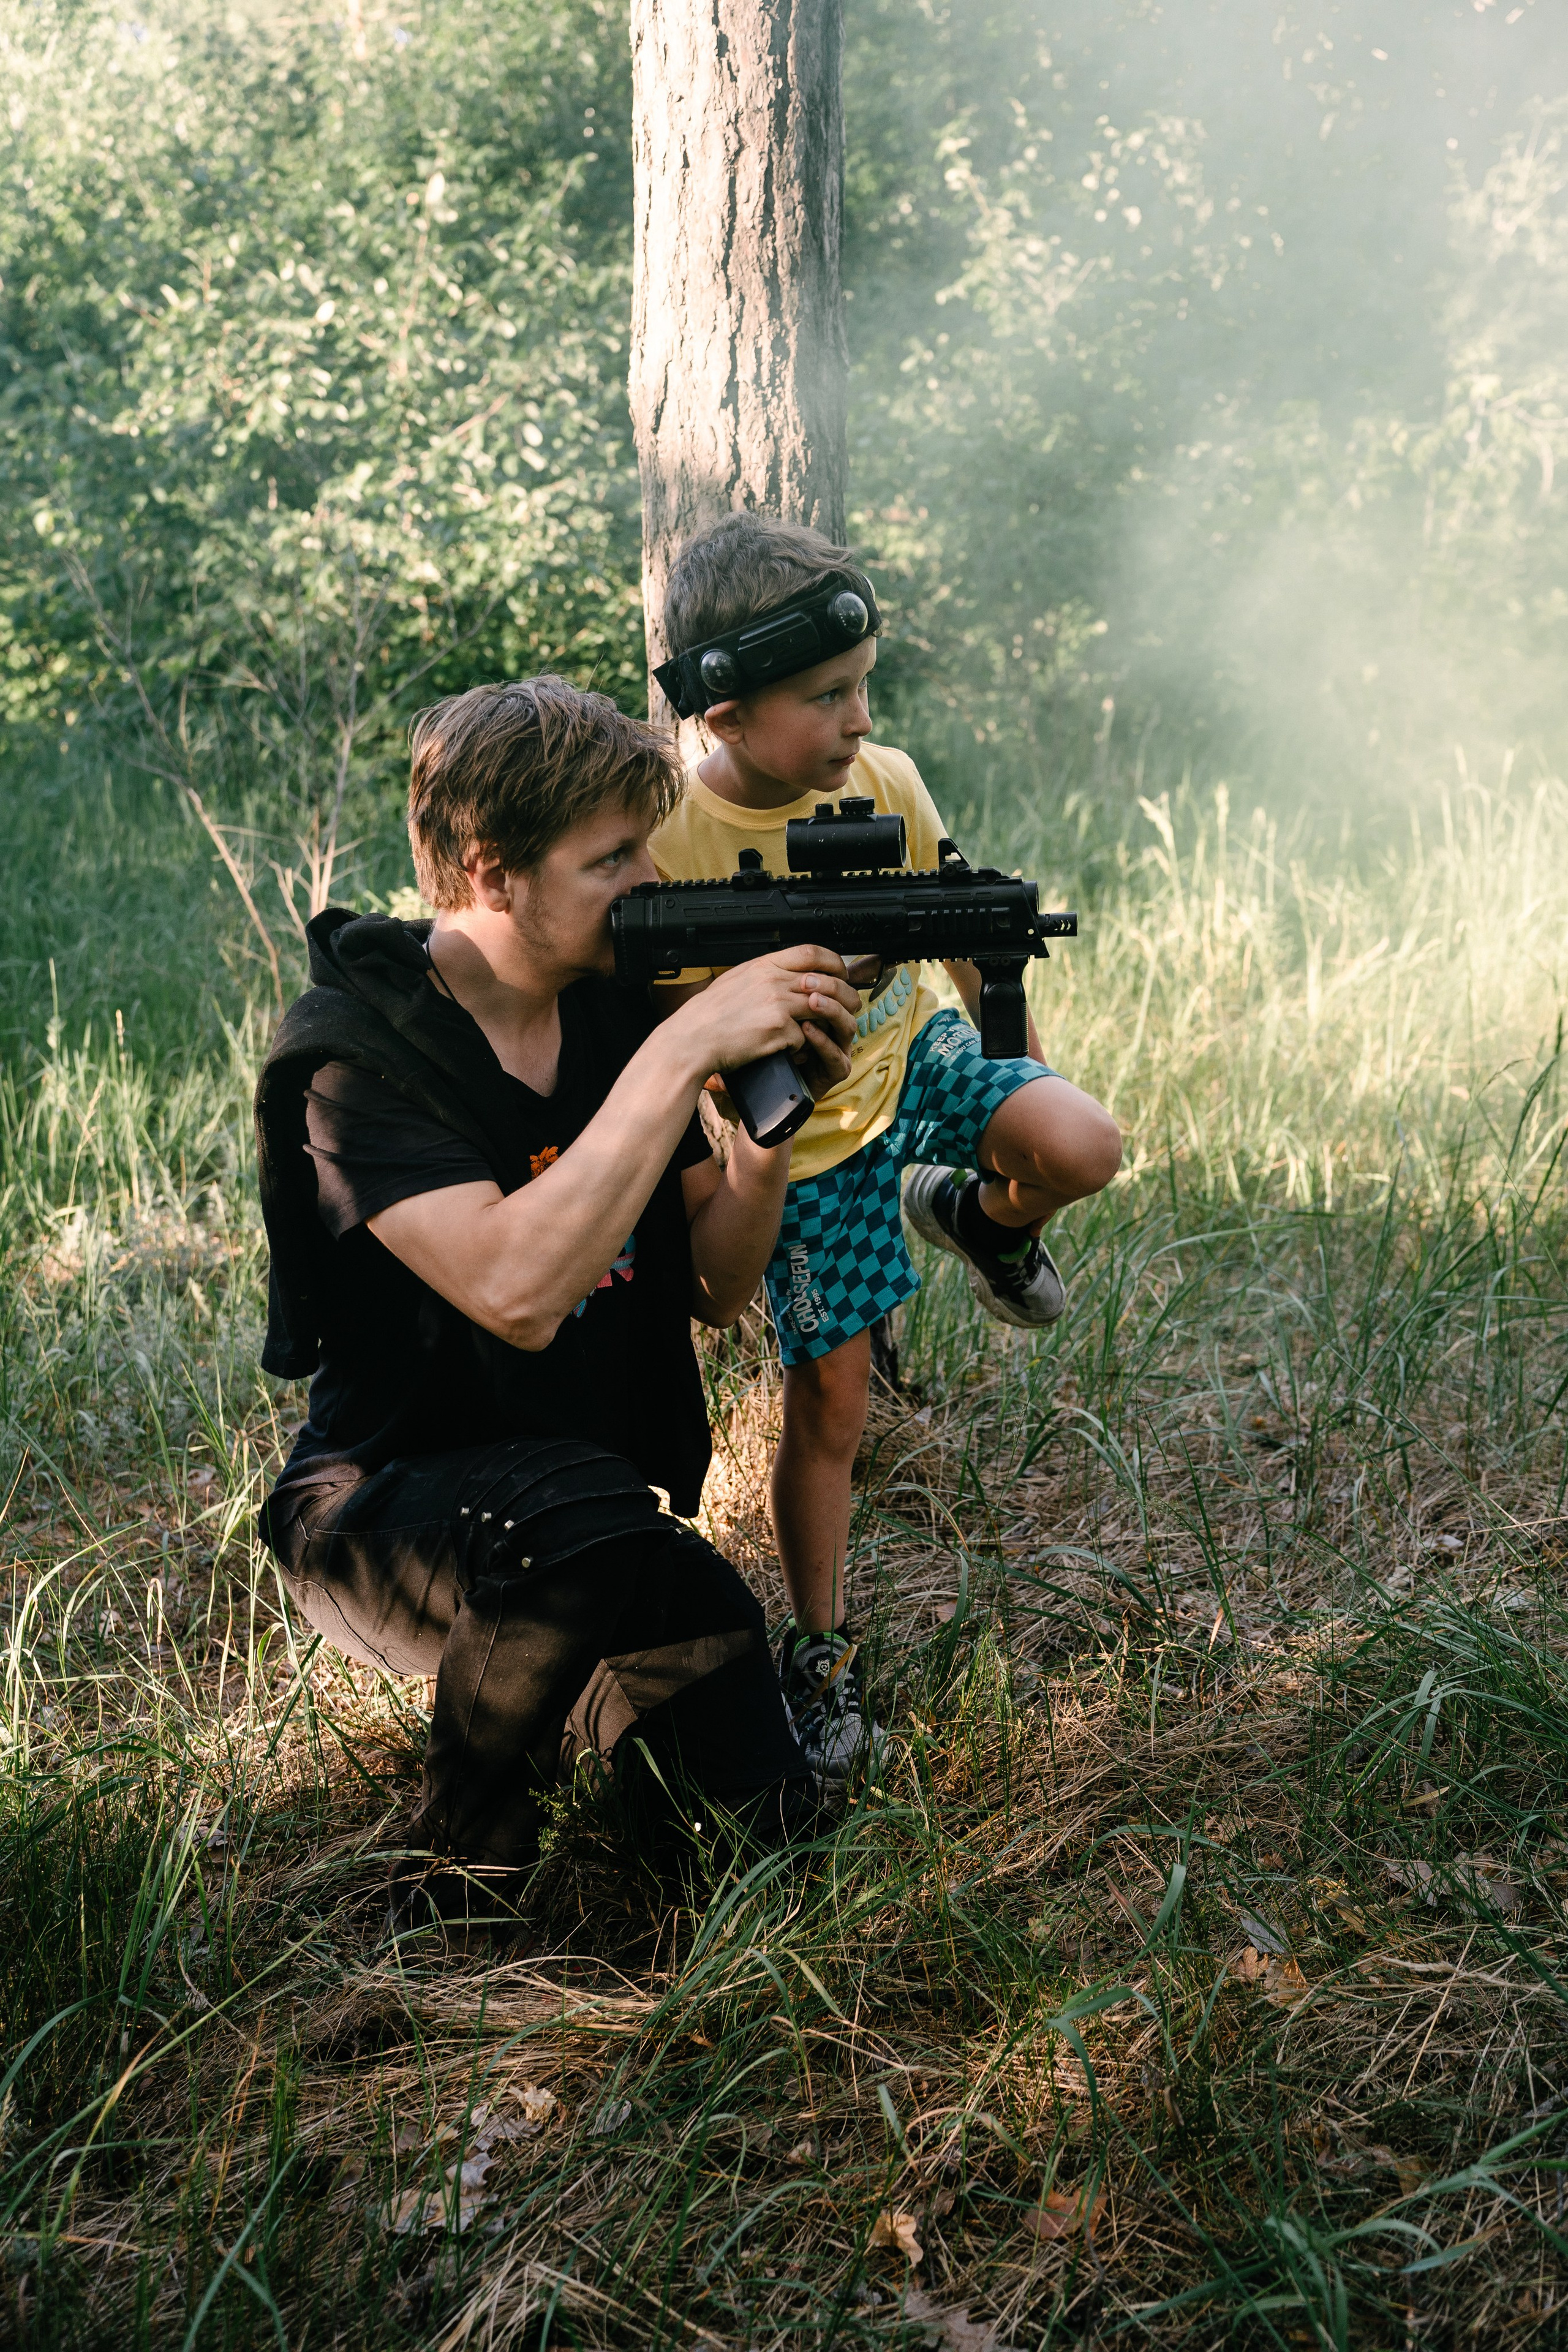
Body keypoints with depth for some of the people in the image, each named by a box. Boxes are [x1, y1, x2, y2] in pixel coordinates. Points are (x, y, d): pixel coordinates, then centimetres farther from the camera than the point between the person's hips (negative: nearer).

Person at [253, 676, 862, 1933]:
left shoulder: (615, 1012, -1)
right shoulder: (349, 1055, -21)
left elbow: (715, 1286, 0)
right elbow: (516, 1289, -37)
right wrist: (683, 1051, -34)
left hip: (596, 1519, 5)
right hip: (387, 1511, -5)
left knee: (762, 1805, -13)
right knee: (583, 1515, -38)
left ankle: (588, 1705, 19)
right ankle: (458, 1879, -12)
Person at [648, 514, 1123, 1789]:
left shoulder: (888, 780, -9)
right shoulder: (672, 844, -22)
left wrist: (1028, 1087, 12)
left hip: (918, 1055, 4)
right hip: (809, 1137, -4)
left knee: (1084, 1150, -25)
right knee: (829, 1405, 0)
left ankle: (978, 1218, 12)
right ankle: (820, 1654, 20)